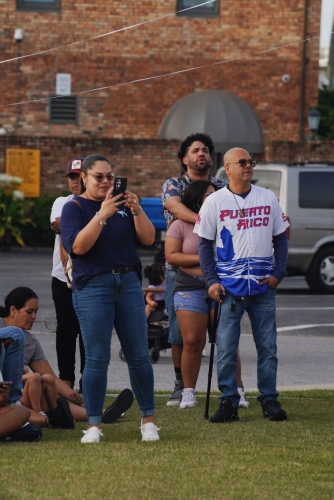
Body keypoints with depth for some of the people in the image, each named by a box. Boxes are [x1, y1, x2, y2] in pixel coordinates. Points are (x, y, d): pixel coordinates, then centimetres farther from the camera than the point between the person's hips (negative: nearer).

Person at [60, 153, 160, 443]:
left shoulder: (122, 204, 12)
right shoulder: (74, 207, 0)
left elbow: (148, 239, 4)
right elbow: (78, 246, -15)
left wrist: (137, 210, -11)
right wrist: (101, 215, -24)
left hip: (129, 283, 4)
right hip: (93, 287, -4)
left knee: (139, 355, 3)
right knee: (97, 359, -5)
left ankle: (148, 420, 12)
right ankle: (94, 425, 0)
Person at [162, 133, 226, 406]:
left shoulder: (222, 187, 11)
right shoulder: (173, 185, 4)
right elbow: (176, 207, -17)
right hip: (180, 268, 0)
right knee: (180, 331, 3)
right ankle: (181, 386, 14)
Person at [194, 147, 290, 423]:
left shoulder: (268, 198, 8)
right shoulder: (215, 202, 2)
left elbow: (280, 239, 11)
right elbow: (205, 244, 4)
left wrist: (278, 273, -1)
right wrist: (212, 280, -6)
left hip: (264, 286, 2)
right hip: (229, 286, -2)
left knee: (268, 346, 3)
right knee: (226, 348, -3)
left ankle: (270, 400, 11)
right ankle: (228, 402, 3)